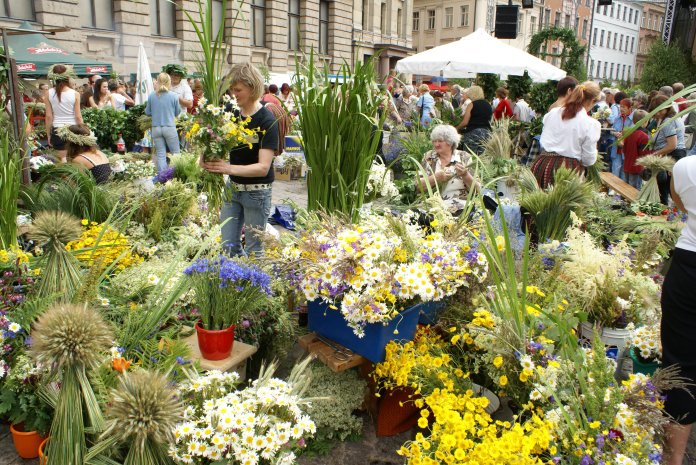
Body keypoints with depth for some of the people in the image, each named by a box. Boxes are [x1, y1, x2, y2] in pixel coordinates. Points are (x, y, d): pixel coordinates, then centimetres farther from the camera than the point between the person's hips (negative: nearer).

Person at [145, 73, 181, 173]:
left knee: (160, 154, 7)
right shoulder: (174, 96, -7)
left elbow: (147, 112, 10)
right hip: (170, 127, -2)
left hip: (156, 128, 2)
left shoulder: (151, 96, -1)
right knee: (175, 153, 8)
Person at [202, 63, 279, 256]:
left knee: (253, 249, 5)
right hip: (233, 187, 6)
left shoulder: (267, 120, -17)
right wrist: (210, 160, -14)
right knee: (228, 246, 10)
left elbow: (263, 167, -22)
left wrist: (229, 168, -34)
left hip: (256, 191, -6)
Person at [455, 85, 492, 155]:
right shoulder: (489, 105, 15)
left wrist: (456, 128, 8)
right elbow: (489, 120, 20)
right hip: (487, 133, 6)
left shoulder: (471, 105, -2)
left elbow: (465, 122, -7)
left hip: (473, 132, -6)